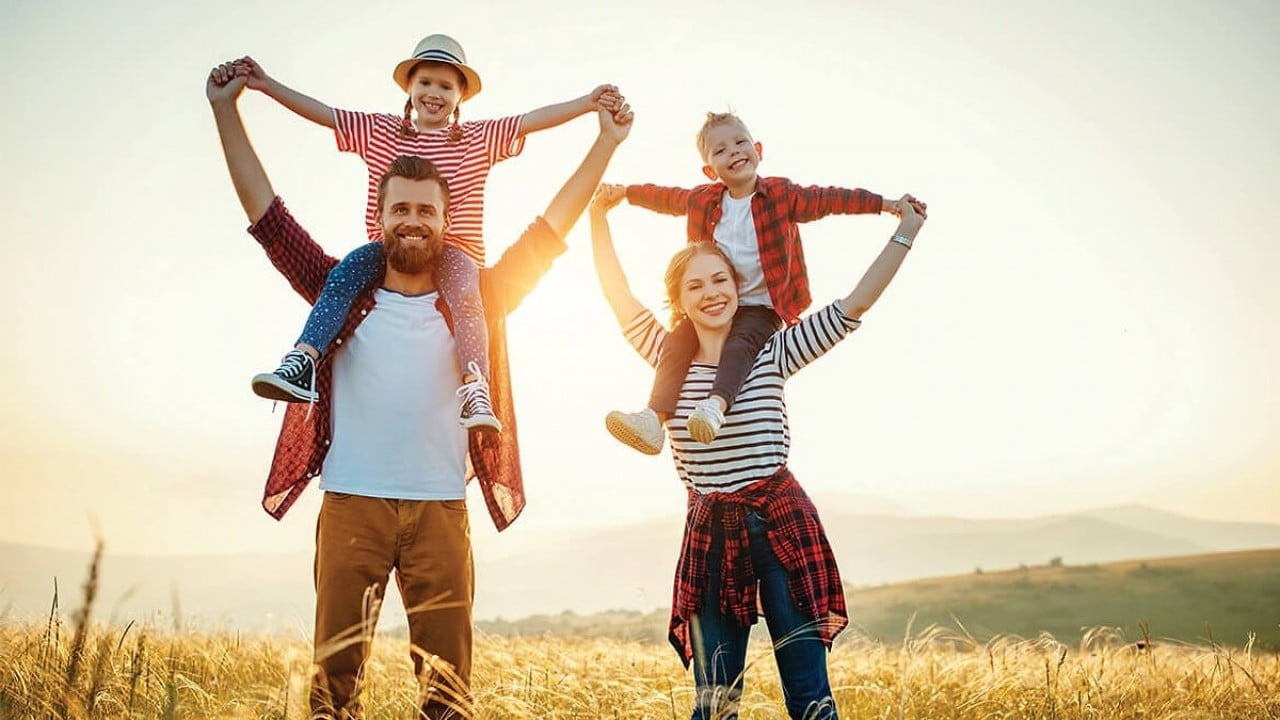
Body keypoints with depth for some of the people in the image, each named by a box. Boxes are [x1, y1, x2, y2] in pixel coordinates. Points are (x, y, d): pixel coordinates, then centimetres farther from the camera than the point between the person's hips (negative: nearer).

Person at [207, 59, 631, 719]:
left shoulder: (476, 301, 8)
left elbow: (547, 231, 6)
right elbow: (267, 213, 7)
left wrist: (606, 145, 3)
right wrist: (226, 109, 5)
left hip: (440, 510, 0)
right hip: (350, 505, 0)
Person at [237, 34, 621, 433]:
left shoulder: (479, 139, 9)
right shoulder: (379, 131, 14)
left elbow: (532, 119, -3)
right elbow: (322, 112, 11)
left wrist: (587, 102, -16)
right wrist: (267, 84, 3)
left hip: (453, 249, -1)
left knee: (464, 293, -33)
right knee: (345, 272, -26)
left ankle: (475, 390, -40)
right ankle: (301, 363, -34)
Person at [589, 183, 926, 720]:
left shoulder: (773, 353, 1)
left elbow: (854, 306, -2)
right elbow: (617, 293, 10)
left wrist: (905, 232, -4)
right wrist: (599, 216, 10)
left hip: (781, 520, -2)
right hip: (710, 532, 2)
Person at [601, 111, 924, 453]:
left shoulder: (781, 195, -3)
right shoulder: (702, 201, 7)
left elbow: (828, 198, -7)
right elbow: (665, 197, 24)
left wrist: (885, 204, -14)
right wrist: (626, 192, 36)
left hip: (761, 306, -3)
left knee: (741, 343, -32)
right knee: (678, 340, -20)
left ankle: (716, 404, -56)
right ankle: (654, 418, -31)